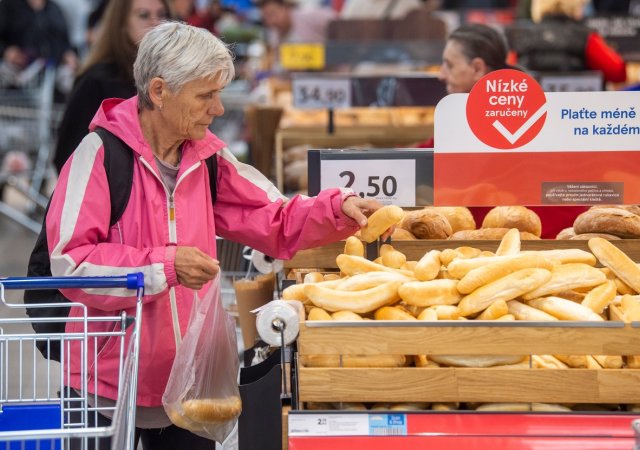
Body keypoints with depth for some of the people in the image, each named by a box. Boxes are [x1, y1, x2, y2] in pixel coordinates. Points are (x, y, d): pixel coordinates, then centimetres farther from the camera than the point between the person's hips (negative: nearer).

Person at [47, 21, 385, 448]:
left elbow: (277, 221, 9)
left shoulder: (209, 157, 7)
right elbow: (70, 261, -17)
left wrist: (339, 208, -8)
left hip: (187, 378, 6)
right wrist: (164, 266, -21)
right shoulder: (102, 155, -12)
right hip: (110, 380, -5)